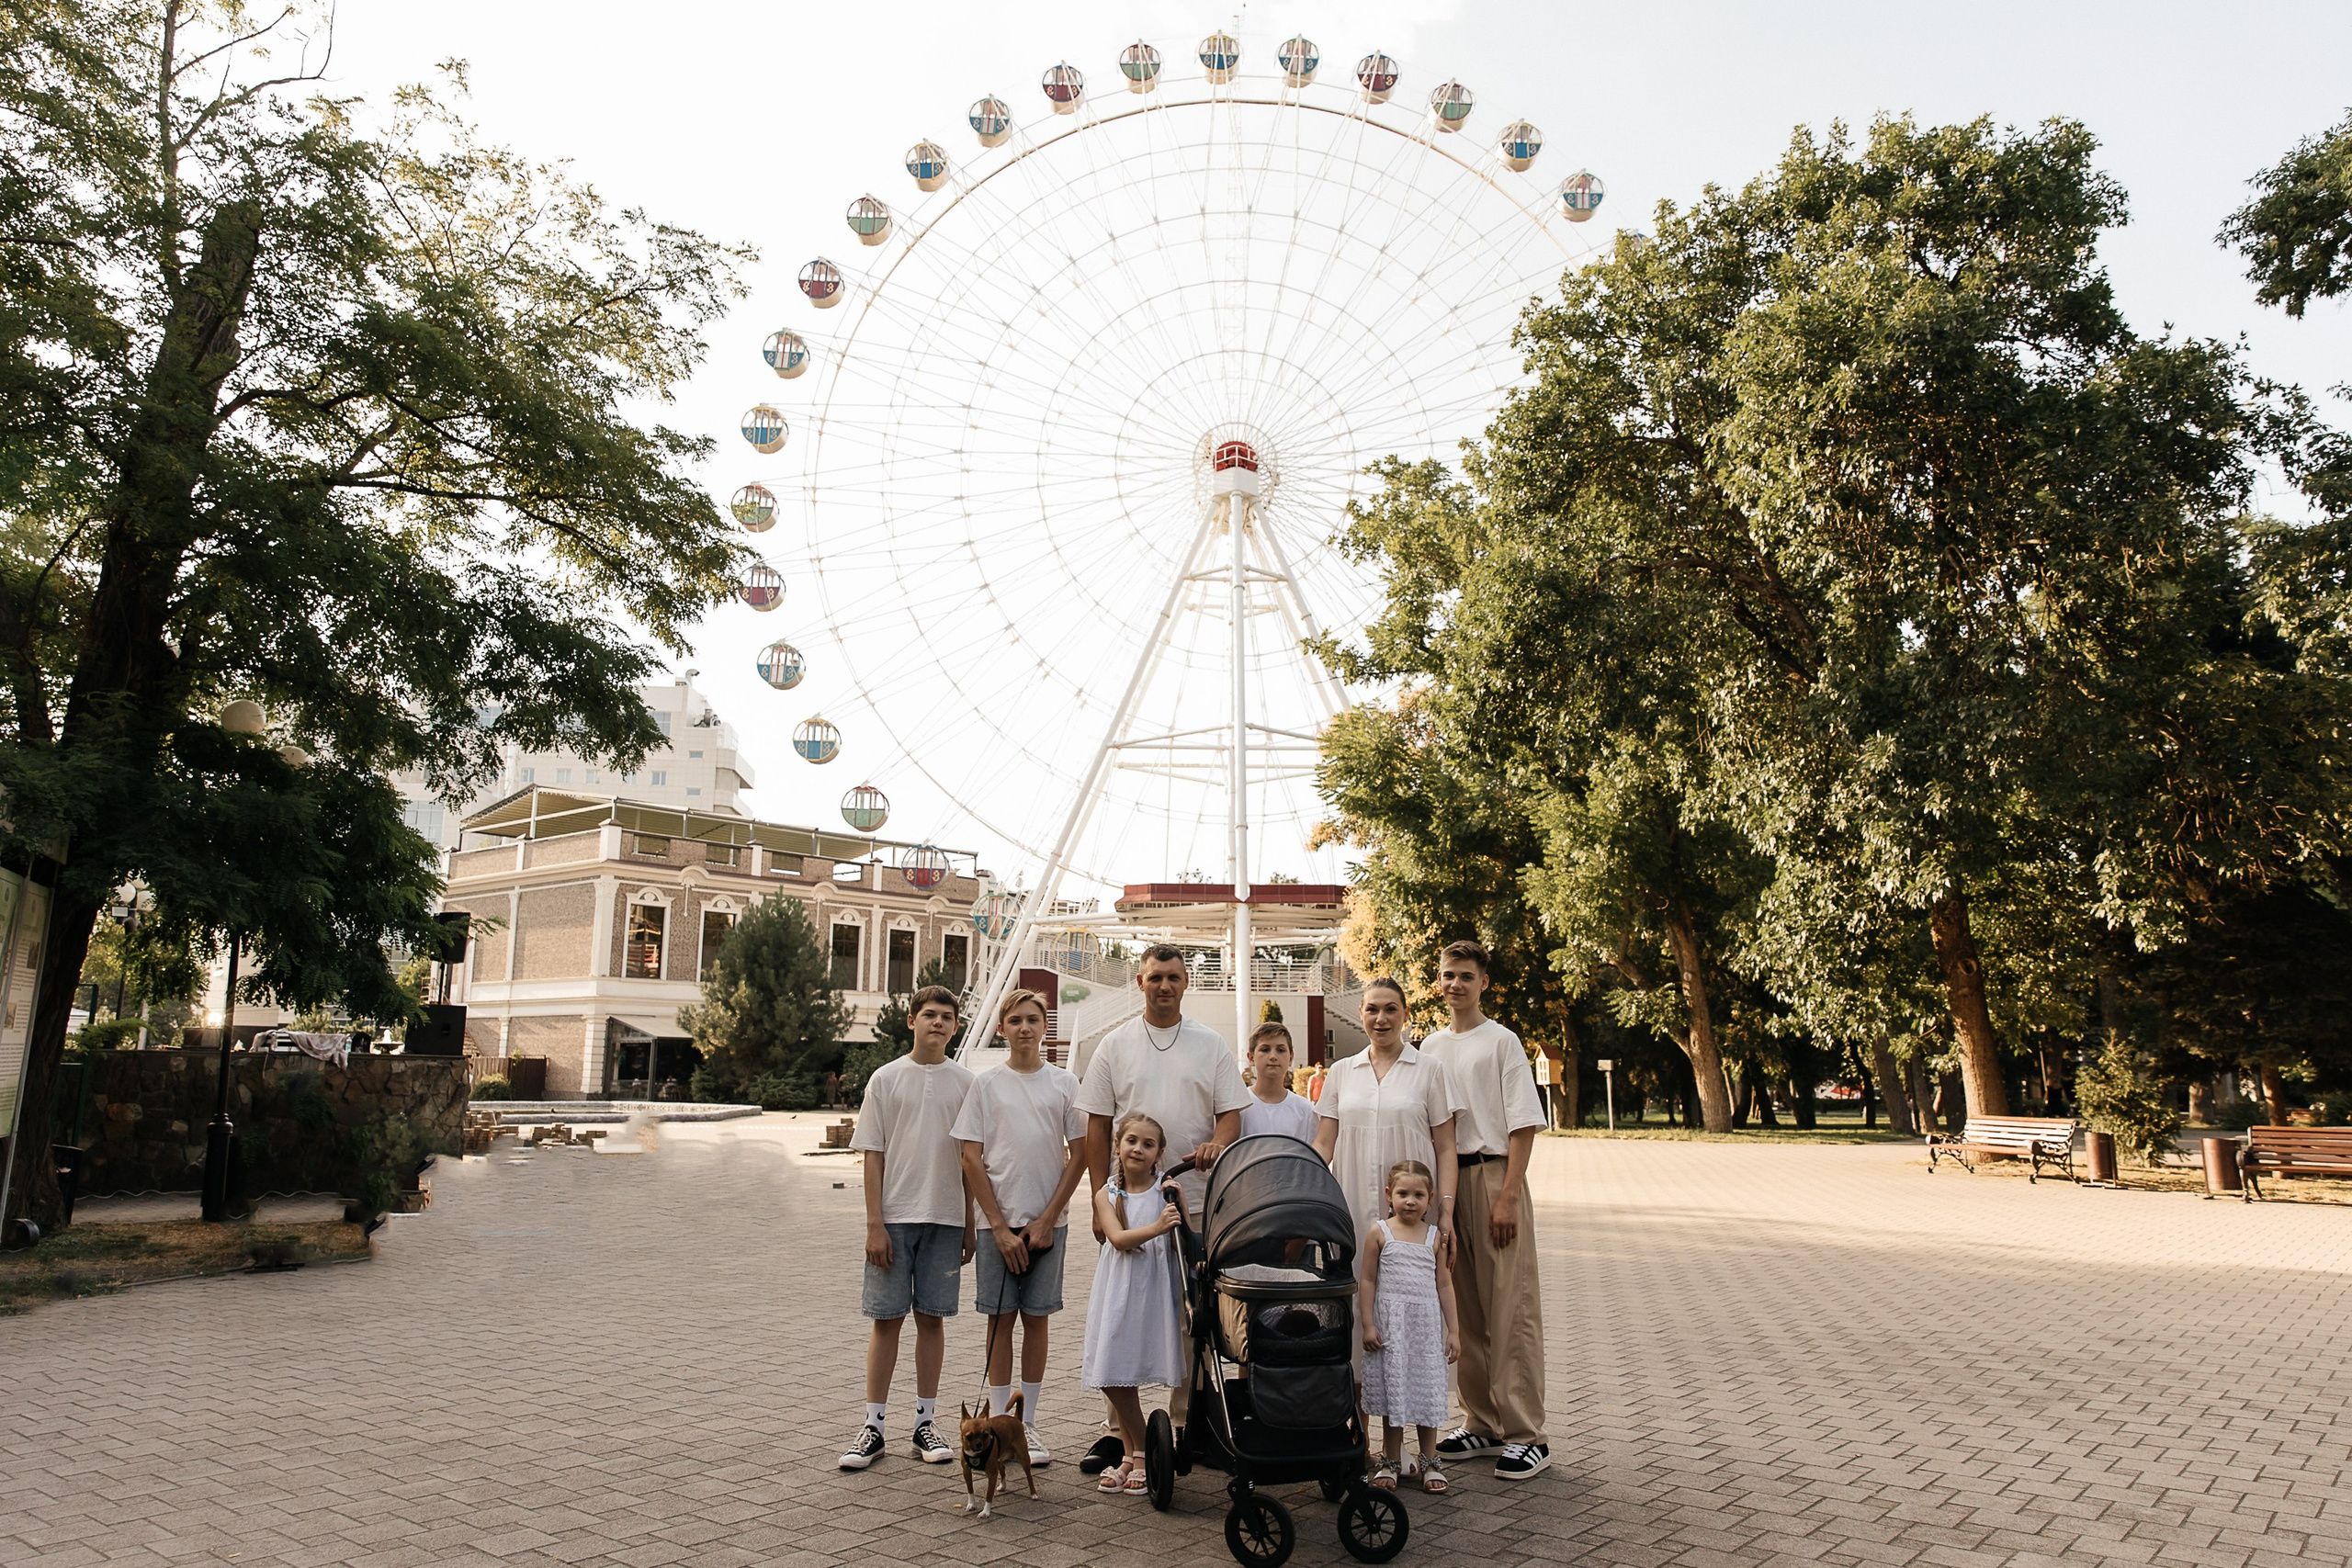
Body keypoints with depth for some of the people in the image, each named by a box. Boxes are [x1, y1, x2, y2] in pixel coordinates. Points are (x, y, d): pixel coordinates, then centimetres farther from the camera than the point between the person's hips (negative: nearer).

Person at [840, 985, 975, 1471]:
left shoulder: (965, 1082, 4)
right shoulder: (886, 1079, 1)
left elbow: (970, 1159, 8)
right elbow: (874, 1156, 0)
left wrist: (970, 1225, 6)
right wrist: (874, 1224, -6)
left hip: (946, 1218, 1)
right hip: (895, 1217, -1)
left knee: (932, 1317, 7)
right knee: (886, 1318, 3)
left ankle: (924, 1424, 18)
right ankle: (873, 1426, 13)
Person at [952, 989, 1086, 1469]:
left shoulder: (1064, 1083, 2)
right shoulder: (986, 1083, 0)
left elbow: (1079, 1155, 2)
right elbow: (972, 1159, -1)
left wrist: (1047, 1220, -4)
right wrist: (1000, 1227, -7)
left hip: (1048, 1220, 1)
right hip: (999, 1219, -1)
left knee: (1036, 1317, 7)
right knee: (1001, 1318, 4)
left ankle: (1027, 1424, 17)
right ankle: (999, 1421, 14)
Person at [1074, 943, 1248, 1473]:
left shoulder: (1212, 1045, 7)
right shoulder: (1115, 1045, 6)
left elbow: (1231, 1112, 6)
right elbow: (1097, 1126, 5)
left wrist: (1218, 1142, -18)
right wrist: (1101, 1199, -1)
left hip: (1197, 1202, 0)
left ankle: (1186, 1424, 18)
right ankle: (1118, 1429, 12)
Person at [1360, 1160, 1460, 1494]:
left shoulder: (1434, 1236, 3)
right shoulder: (1379, 1233, -3)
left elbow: (1444, 1284, 7)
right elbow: (1368, 1281, -1)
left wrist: (1453, 1330, 5)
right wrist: (1368, 1324, -6)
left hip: (1427, 1322, 1)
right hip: (1390, 1322, -1)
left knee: (1426, 1390, 6)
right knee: (1392, 1389, 6)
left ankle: (1430, 1462, 21)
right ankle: (1390, 1462, 19)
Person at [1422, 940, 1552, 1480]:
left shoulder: (1501, 1042, -3)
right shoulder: (1430, 1047, 13)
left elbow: (1524, 1125, -8)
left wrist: (1508, 1196, -15)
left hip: (1493, 1176, -6)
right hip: (1444, 1181, 6)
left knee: (1510, 1308, -5)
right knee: (1462, 1309, 10)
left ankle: (1525, 1435, 1)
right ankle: (1482, 1421, 21)